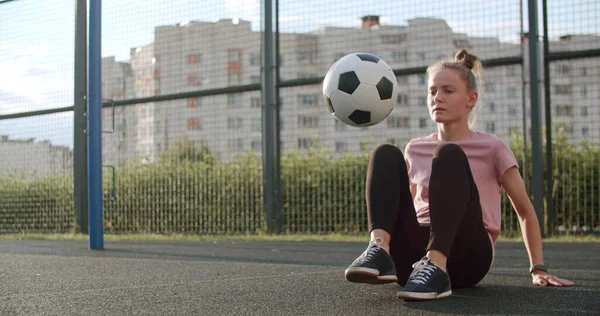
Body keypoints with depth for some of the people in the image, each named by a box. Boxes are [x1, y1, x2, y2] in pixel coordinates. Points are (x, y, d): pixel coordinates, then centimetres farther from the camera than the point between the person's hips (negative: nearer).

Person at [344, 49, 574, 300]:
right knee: (387, 154, -14)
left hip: (468, 256, -3)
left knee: (449, 155, -25)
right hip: (417, 252, 3)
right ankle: (379, 251, -39)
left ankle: (436, 266, -44)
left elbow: (525, 211, 13)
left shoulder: (492, 148, 7)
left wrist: (538, 269, 6)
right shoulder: (415, 149, 17)